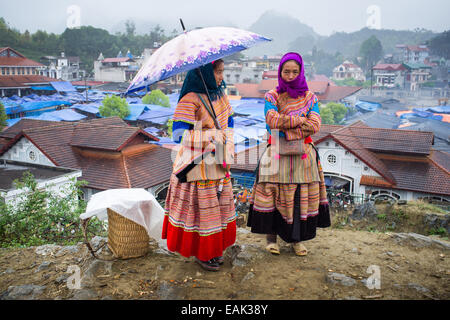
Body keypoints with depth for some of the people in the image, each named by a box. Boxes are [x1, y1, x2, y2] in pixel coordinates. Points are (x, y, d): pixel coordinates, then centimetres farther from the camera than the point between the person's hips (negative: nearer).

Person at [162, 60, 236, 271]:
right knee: (201, 206, 3)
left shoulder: (220, 94, 8)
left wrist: (227, 152, 1)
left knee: (221, 204, 15)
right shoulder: (190, 99, -17)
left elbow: (229, 122, 13)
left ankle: (214, 249, 33)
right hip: (197, 165, -8)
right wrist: (211, 136, -26)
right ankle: (200, 253, 22)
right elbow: (179, 133, -23)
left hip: (218, 161, 8)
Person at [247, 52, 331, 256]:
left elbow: (314, 125, -6)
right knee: (274, 193, -2)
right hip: (277, 154, -1)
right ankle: (271, 236, 13)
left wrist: (287, 132, -14)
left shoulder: (310, 97, 8)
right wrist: (301, 119, -12)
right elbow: (272, 120, -14)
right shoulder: (272, 96, 4)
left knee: (301, 195, 3)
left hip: (303, 155, 2)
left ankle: (296, 238, 17)